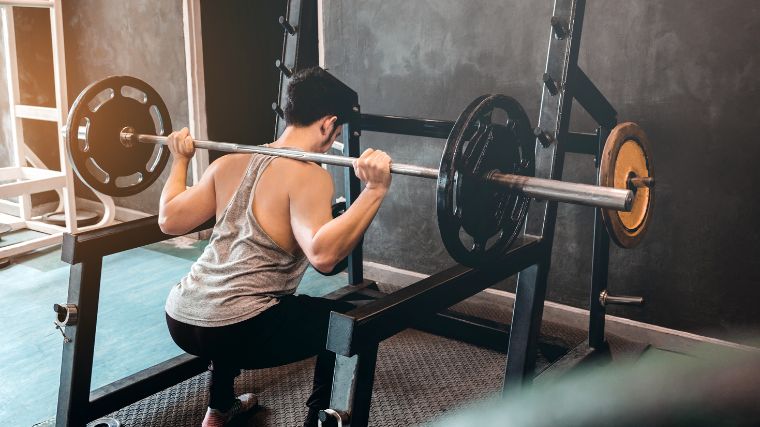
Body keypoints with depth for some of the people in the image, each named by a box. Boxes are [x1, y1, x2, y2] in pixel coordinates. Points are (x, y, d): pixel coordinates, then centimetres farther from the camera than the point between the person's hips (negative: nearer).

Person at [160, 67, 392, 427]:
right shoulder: (306, 175, -11)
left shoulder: (230, 162, 10)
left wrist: (179, 160, 28)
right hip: (232, 329, -8)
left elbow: (170, 220, 15)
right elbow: (322, 253, -28)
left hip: (180, 319, 8)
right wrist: (374, 191, -28)